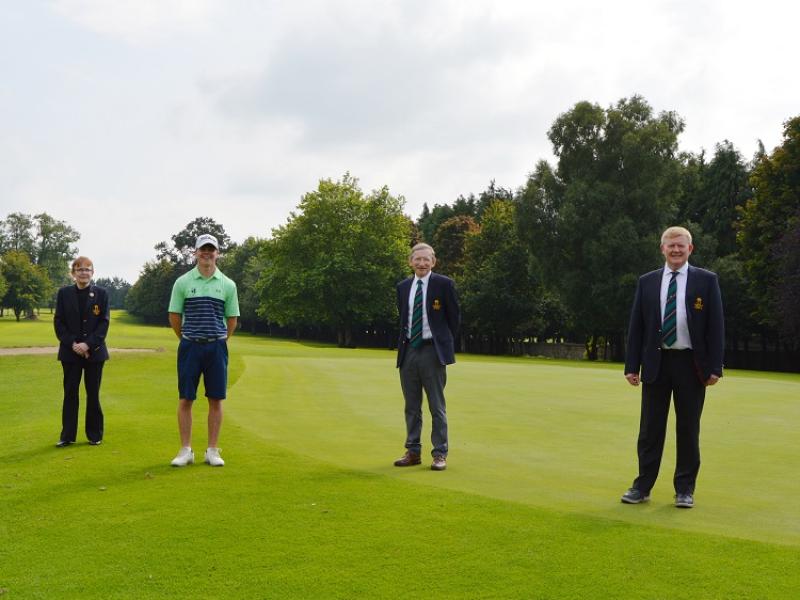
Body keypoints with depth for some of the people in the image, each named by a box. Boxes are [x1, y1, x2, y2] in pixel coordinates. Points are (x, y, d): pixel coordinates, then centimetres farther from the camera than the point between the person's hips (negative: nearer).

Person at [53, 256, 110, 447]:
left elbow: (104, 322, -3)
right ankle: (67, 436, 11)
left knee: (93, 394, 5)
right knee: (70, 393, 4)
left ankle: (95, 435, 14)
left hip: (94, 351, -1)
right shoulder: (64, 293, 4)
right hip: (70, 351, 1)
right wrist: (72, 344, -12)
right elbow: (58, 322, 1)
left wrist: (88, 344, -15)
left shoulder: (101, 293, 1)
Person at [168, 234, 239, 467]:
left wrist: (219, 341, 11)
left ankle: (212, 451, 11)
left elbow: (232, 319, 11)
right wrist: (187, 340, 11)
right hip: (190, 347, -1)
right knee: (185, 399, 1)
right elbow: (174, 316, 7)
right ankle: (186, 450, 10)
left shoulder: (228, 285, 4)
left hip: (216, 347, 1)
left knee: (216, 400, 3)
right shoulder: (183, 282, 1)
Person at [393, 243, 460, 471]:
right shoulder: (403, 287, 10)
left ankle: (440, 454, 6)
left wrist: (445, 342, 4)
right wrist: (407, 338, 14)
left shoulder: (444, 284, -3)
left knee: (437, 406, 0)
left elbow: (455, 317, 2)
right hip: (409, 350, 5)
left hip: (432, 350, -4)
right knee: (411, 407, 10)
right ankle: (413, 452, 18)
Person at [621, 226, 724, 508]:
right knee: (650, 428, 7)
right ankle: (642, 487, 16)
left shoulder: (706, 280, 1)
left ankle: (685, 489, 17)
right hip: (656, 363, 2)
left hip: (691, 364, -1)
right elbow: (636, 326, 6)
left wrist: (715, 366, -7)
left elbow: (716, 325, -1)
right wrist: (632, 365, 1)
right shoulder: (647, 282, 6)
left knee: (688, 429, 7)